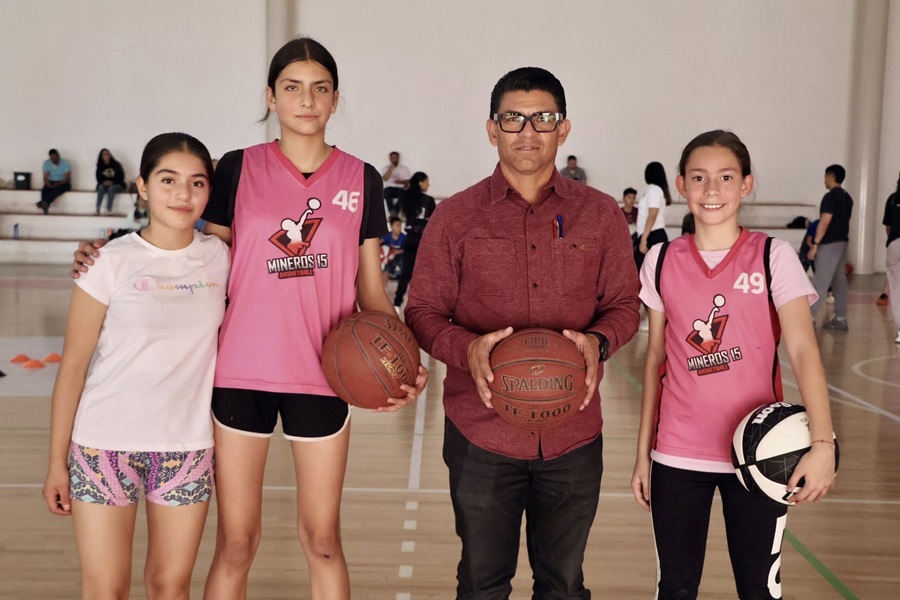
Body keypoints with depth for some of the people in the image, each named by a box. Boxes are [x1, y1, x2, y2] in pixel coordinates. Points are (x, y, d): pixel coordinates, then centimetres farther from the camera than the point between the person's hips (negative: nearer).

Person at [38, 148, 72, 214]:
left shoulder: (65, 163, -9)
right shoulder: (46, 163, 0)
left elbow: (67, 177, -13)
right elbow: (45, 177, -4)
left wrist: (57, 184, -26)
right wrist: (49, 185, -25)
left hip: (63, 183, -3)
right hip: (51, 182, 3)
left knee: (57, 189, -38)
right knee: (44, 190, -31)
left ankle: (44, 202, -57)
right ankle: (45, 206, -50)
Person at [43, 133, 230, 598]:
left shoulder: (220, 257, 1)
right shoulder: (112, 263, -8)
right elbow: (73, 364, -5)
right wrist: (56, 462, -4)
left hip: (188, 446, 3)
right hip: (106, 443, -2)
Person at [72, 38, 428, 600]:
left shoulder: (361, 179, 4)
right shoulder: (239, 169, 2)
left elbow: (371, 289, 6)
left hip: (322, 375, 1)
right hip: (240, 371, -1)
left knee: (322, 539, 13)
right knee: (236, 543, 8)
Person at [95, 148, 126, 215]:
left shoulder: (116, 164, -7)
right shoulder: (100, 166, 2)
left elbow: (121, 177, -7)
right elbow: (98, 177, 5)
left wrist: (112, 182, -20)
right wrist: (103, 182, -17)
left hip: (117, 185, -3)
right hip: (105, 184, 3)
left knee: (111, 188, -35)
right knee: (101, 187, -30)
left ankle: (109, 209, -39)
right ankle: (97, 208, -40)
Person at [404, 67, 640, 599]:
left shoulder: (602, 215, 3)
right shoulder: (456, 216, 0)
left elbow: (625, 304, 8)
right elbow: (423, 312, 1)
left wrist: (598, 342, -15)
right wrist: (467, 349, -20)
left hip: (573, 436, 1)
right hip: (481, 434, -1)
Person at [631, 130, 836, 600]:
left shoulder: (773, 257, -5)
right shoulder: (662, 261, 2)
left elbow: (802, 350, -14)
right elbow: (656, 359, 8)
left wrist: (822, 442, -27)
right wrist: (643, 453, 8)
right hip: (677, 455, 2)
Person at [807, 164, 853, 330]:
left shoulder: (830, 197, -13)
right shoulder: (847, 198, 14)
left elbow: (825, 222, -19)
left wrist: (815, 244, -19)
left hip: (830, 244, -9)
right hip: (842, 242, 9)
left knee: (820, 281, -10)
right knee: (839, 281, 11)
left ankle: (809, 317, -12)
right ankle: (840, 319, 14)